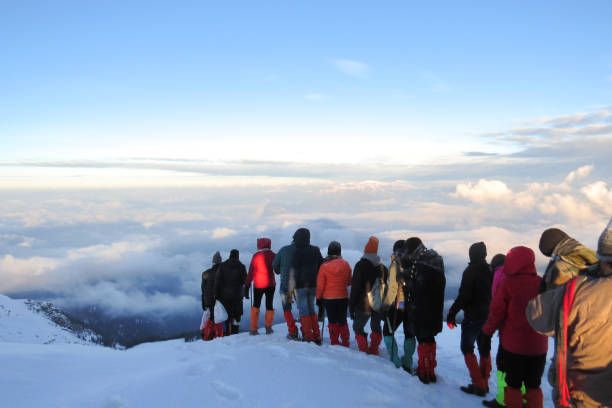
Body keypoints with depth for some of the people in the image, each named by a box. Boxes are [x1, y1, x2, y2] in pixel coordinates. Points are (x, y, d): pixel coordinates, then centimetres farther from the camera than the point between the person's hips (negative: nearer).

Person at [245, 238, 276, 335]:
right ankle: (268, 326, -1)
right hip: (270, 284, 0)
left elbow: (251, 272, 0)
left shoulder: (255, 256, -3)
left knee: (256, 305, 12)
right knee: (269, 305, 11)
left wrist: (247, 286, 4)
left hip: (258, 285, 1)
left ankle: (253, 329, 6)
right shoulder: (272, 255, -4)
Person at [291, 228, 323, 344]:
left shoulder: (297, 252, -12)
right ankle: (317, 337, 15)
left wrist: (290, 286, -9)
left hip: (301, 285, -6)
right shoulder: (316, 250, 6)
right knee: (311, 308, 16)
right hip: (313, 285, 6)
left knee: (304, 310, 2)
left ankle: (309, 337, 3)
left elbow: (293, 271, -13)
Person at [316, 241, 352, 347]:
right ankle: (345, 342, 18)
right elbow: (349, 281, 7)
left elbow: (320, 285, -7)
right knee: (343, 320, 14)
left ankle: (334, 342, 13)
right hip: (343, 298, 2)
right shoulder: (346, 264, -6)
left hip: (328, 298, -2)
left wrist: (318, 297, 5)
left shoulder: (324, 266, -13)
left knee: (332, 321, 9)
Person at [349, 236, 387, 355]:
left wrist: (351, 306, -5)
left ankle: (364, 351, 3)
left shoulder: (361, 265, -9)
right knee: (376, 326, 21)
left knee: (358, 327, 10)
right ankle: (374, 350, 19)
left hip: (363, 305, -4)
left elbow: (355, 287, -10)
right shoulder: (383, 267, 6)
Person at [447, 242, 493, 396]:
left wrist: (451, 314, -11)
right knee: (485, 350, 14)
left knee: (467, 348, 3)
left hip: (473, 317, -7)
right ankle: (484, 383, 21)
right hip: (489, 316, 7)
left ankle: (478, 385, 0)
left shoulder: (471, 271, -15)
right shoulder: (490, 271, 5)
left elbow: (463, 296, -18)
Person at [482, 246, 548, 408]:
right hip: (538, 346, 3)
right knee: (534, 385, 16)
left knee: (513, 384, 11)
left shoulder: (507, 284, -16)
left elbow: (496, 313, -10)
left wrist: (488, 330, 7)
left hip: (513, 345, -3)